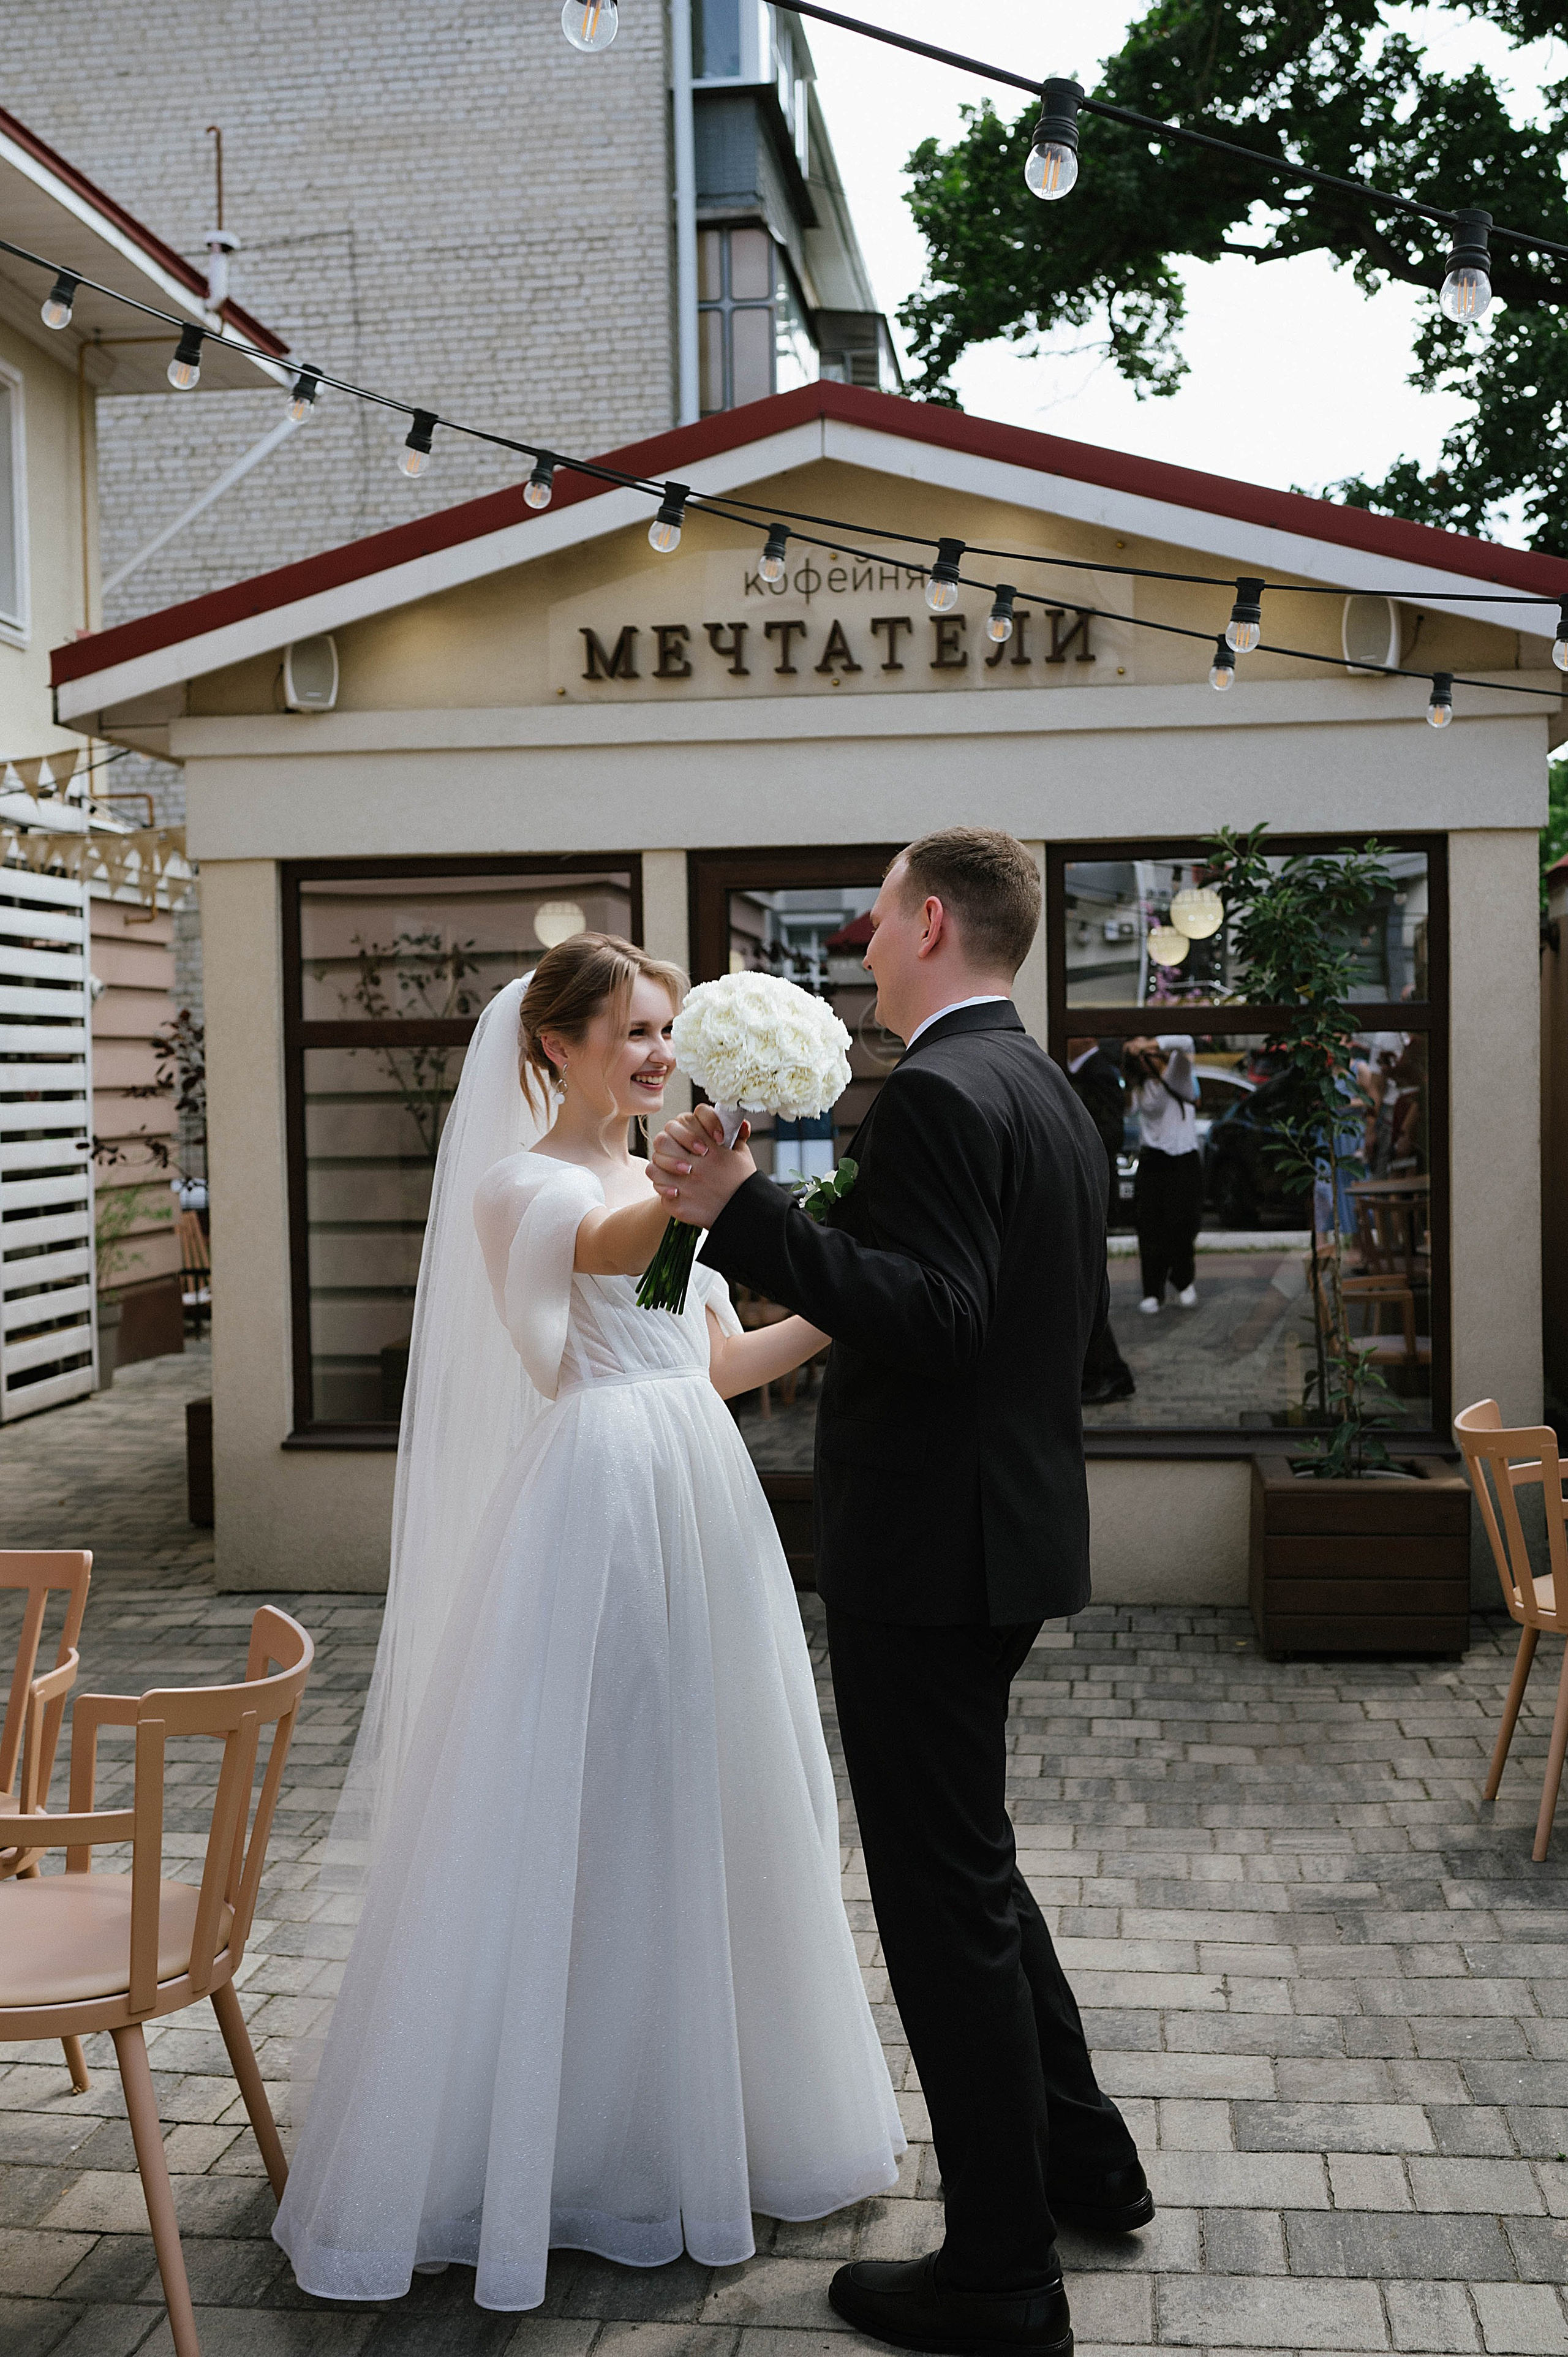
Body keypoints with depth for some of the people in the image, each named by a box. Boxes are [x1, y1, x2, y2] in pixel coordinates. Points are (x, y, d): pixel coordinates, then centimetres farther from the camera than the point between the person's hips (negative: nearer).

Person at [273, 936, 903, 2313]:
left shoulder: (669, 1179, 16)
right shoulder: (517, 1185, -8)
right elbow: (607, 1248, -32)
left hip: (699, 1504, 8)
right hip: (592, 1512, -7)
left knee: (704, 1811, 15)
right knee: (571, 1825, -1)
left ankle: (705, 2107, 33)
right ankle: (562, 2135, 16)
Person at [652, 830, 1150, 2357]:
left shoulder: (937, 1094, -18)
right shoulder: (1052, 1095, 12)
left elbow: (934, 1319, -27)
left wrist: (744, 1211, -30)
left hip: (929, 1545, -10)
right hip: (1013, 1524, 10)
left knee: (946, 1893, 1)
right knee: (966, 1860, 24)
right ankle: (1079, 2155, 37)